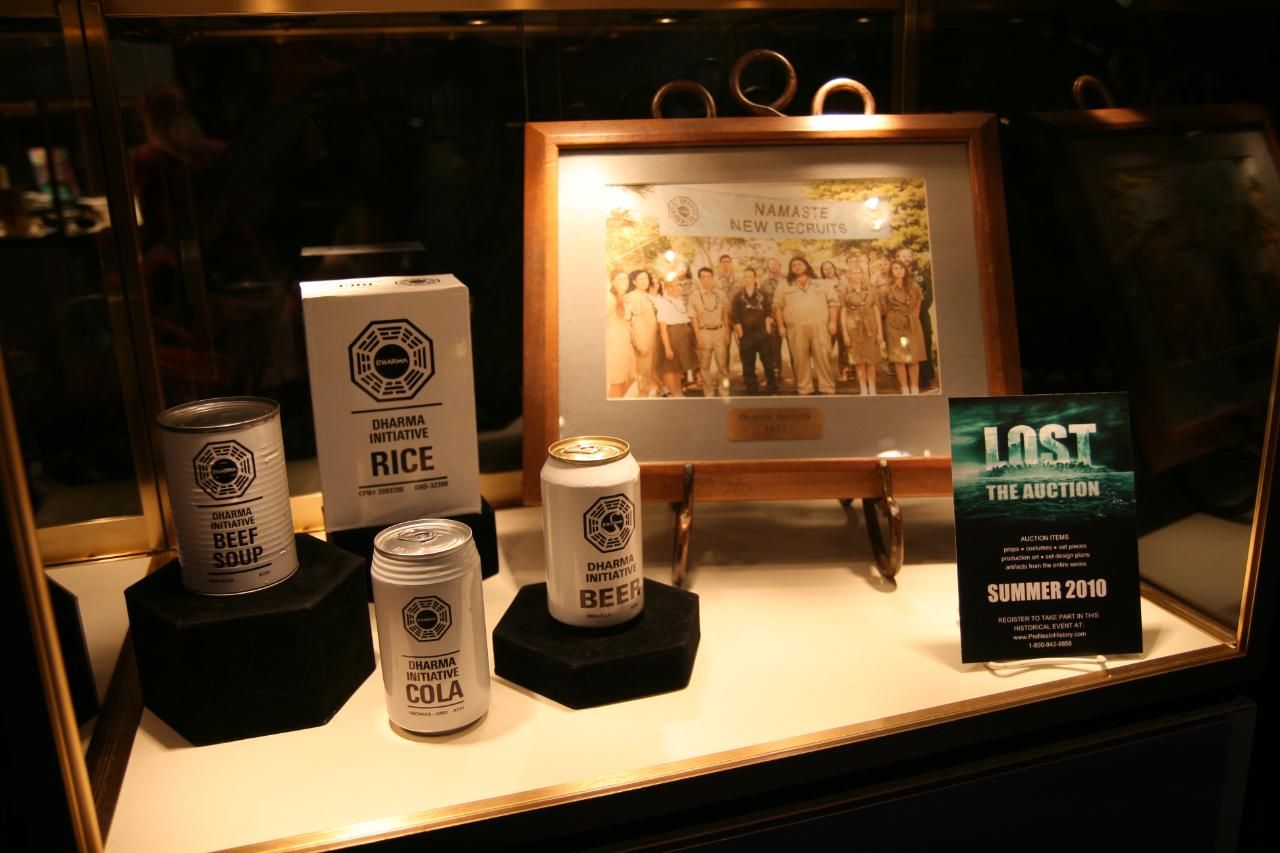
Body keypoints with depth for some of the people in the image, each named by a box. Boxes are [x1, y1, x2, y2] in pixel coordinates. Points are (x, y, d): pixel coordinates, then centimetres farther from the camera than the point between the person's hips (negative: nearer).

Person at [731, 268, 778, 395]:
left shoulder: (763, 295, 5)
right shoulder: (738, 297, 3)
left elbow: (769, 313, 4)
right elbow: (735, 317, 1)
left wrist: (768, 329, -5)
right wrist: (740, 334, -5)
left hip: (763, 333, 0)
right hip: (746, 335, 0)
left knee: (768, 363, 1)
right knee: (748, 366, 4)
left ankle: (773, 390, 10)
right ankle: (752, 392, 13)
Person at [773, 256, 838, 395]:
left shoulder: (820, 284, 13)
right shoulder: (785, 287, 13)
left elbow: (832, 302, 9)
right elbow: (777, 306, 9)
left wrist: (832, 322, -1)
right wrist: (781, 326, -1)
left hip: (819, 326, 0)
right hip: (795, 328, 0)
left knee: (823, 357, -3)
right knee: (800, 359, 1)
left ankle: (828, 389, 2)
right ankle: (804, 389, 8)